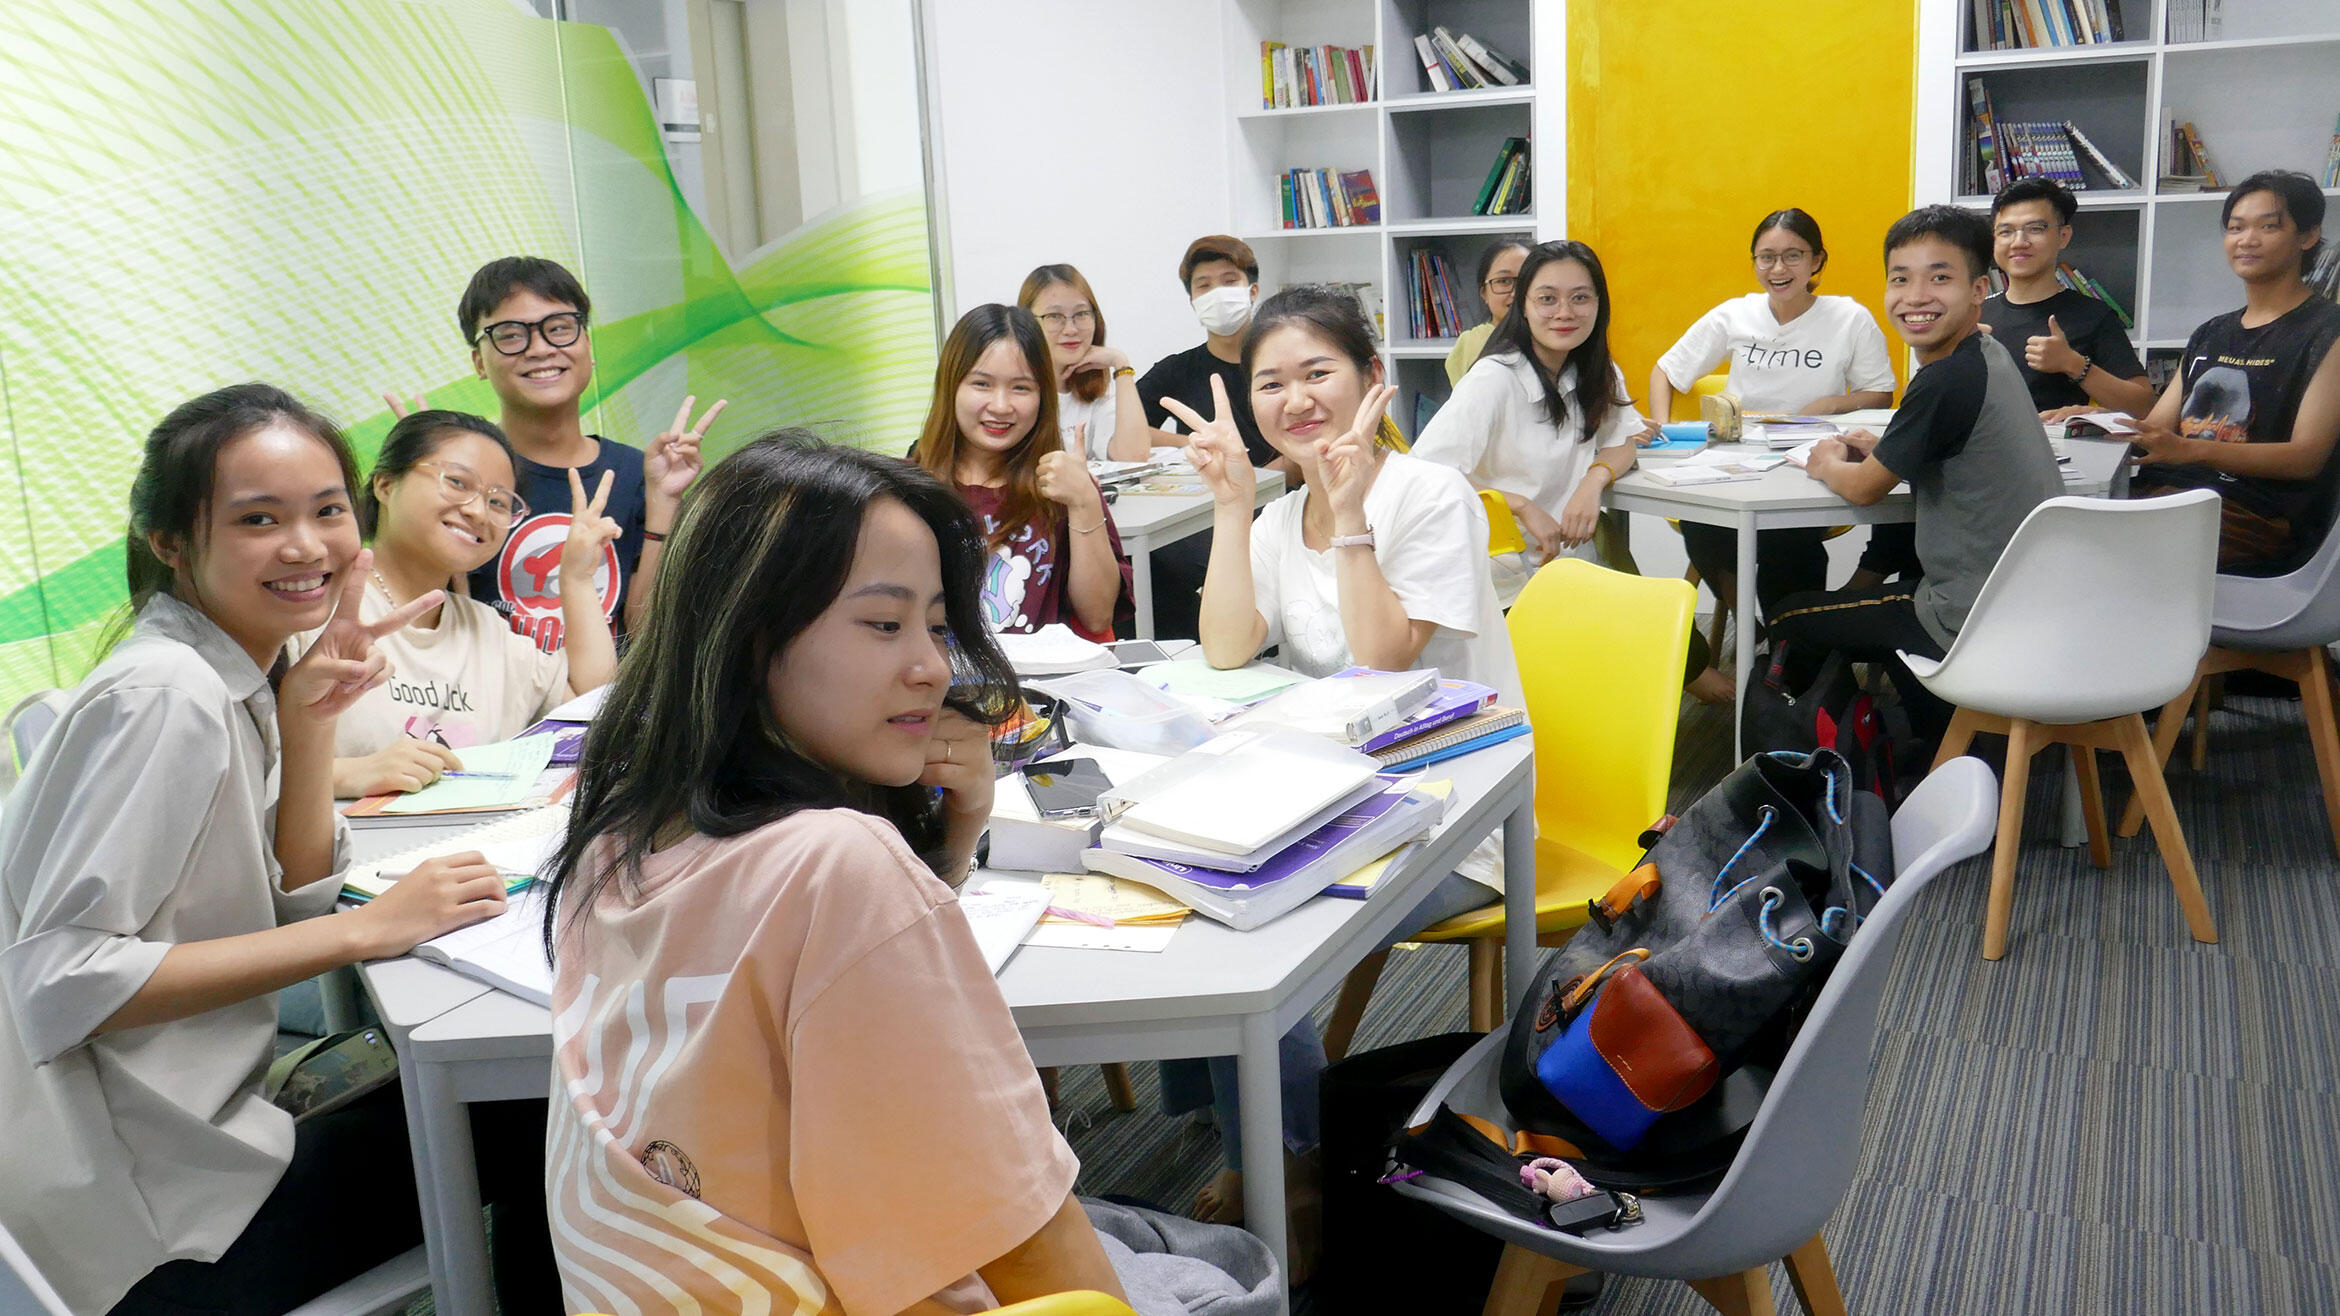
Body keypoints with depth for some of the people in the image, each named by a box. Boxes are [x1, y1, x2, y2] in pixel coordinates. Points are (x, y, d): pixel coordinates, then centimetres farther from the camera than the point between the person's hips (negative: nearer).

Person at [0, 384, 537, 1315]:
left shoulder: (240, 674, 4)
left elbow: (299, 897, 5)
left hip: (186, 1127, 8)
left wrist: (309, 714, -9)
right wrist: (367, 929, -26)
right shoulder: (164, 697, -22)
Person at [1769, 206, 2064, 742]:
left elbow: (1864, 489, -11)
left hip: (1977, 620, -9)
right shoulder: (1990, 357, 7)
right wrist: (1880, 450, 10)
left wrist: (1829, 463, 8)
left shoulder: (1948, 381, -22)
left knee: (1789, 619, 6)